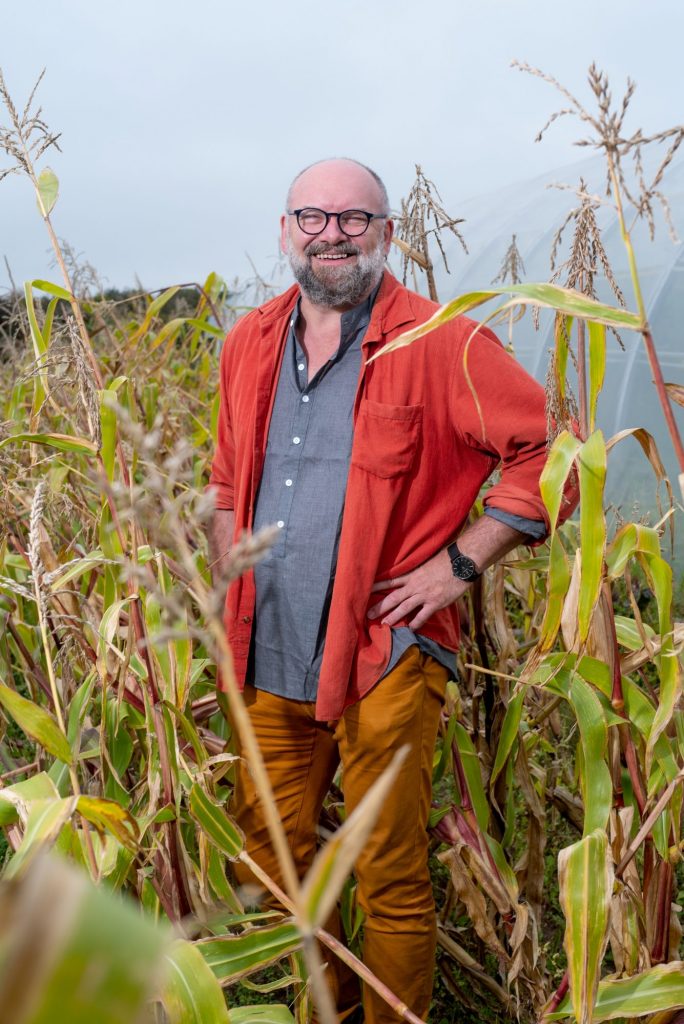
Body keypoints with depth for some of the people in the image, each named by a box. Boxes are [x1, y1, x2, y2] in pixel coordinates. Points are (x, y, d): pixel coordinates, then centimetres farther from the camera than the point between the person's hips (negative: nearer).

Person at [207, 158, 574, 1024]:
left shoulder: (441, 345, -9)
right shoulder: (249, 344, 10)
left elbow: (550, 449, -9)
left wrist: (458, 564, -12)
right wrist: (233, 591, 11)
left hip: (385, 659, -5)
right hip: (268, 658, 6)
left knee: (391, 880, 5)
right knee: (270, 862, 18)